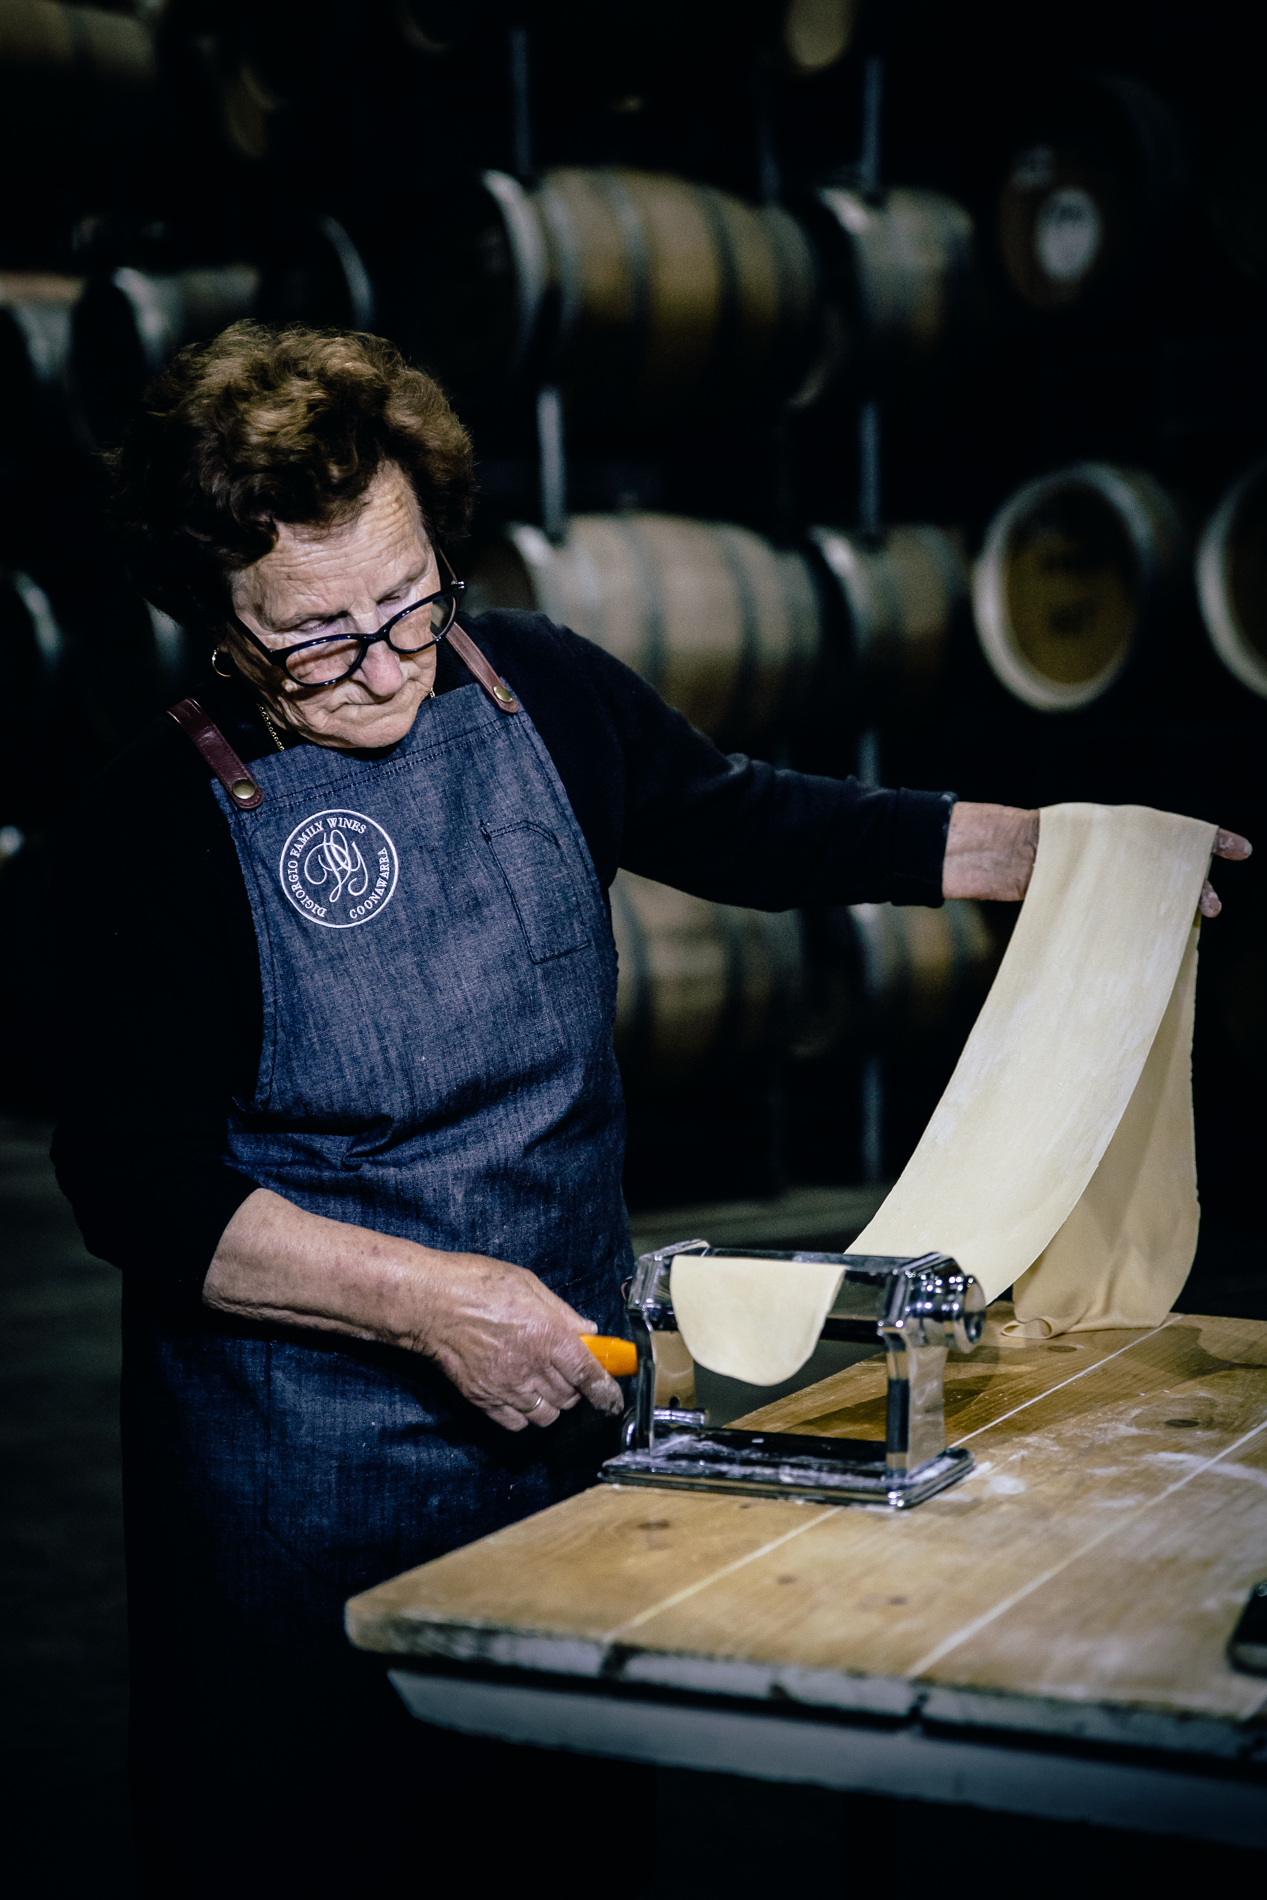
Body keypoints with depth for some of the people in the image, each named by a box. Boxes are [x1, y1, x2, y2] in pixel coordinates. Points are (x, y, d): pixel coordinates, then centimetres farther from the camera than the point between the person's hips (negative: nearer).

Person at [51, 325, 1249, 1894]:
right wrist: (427, 1299, -25)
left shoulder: (537, 691, -1)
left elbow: (744, 824, 15)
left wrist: (1071, 850, 12)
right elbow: (136, 1181, -16)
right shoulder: (169, 823, -15)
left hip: (563, 1390, 5)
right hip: (306, 1460, -4)